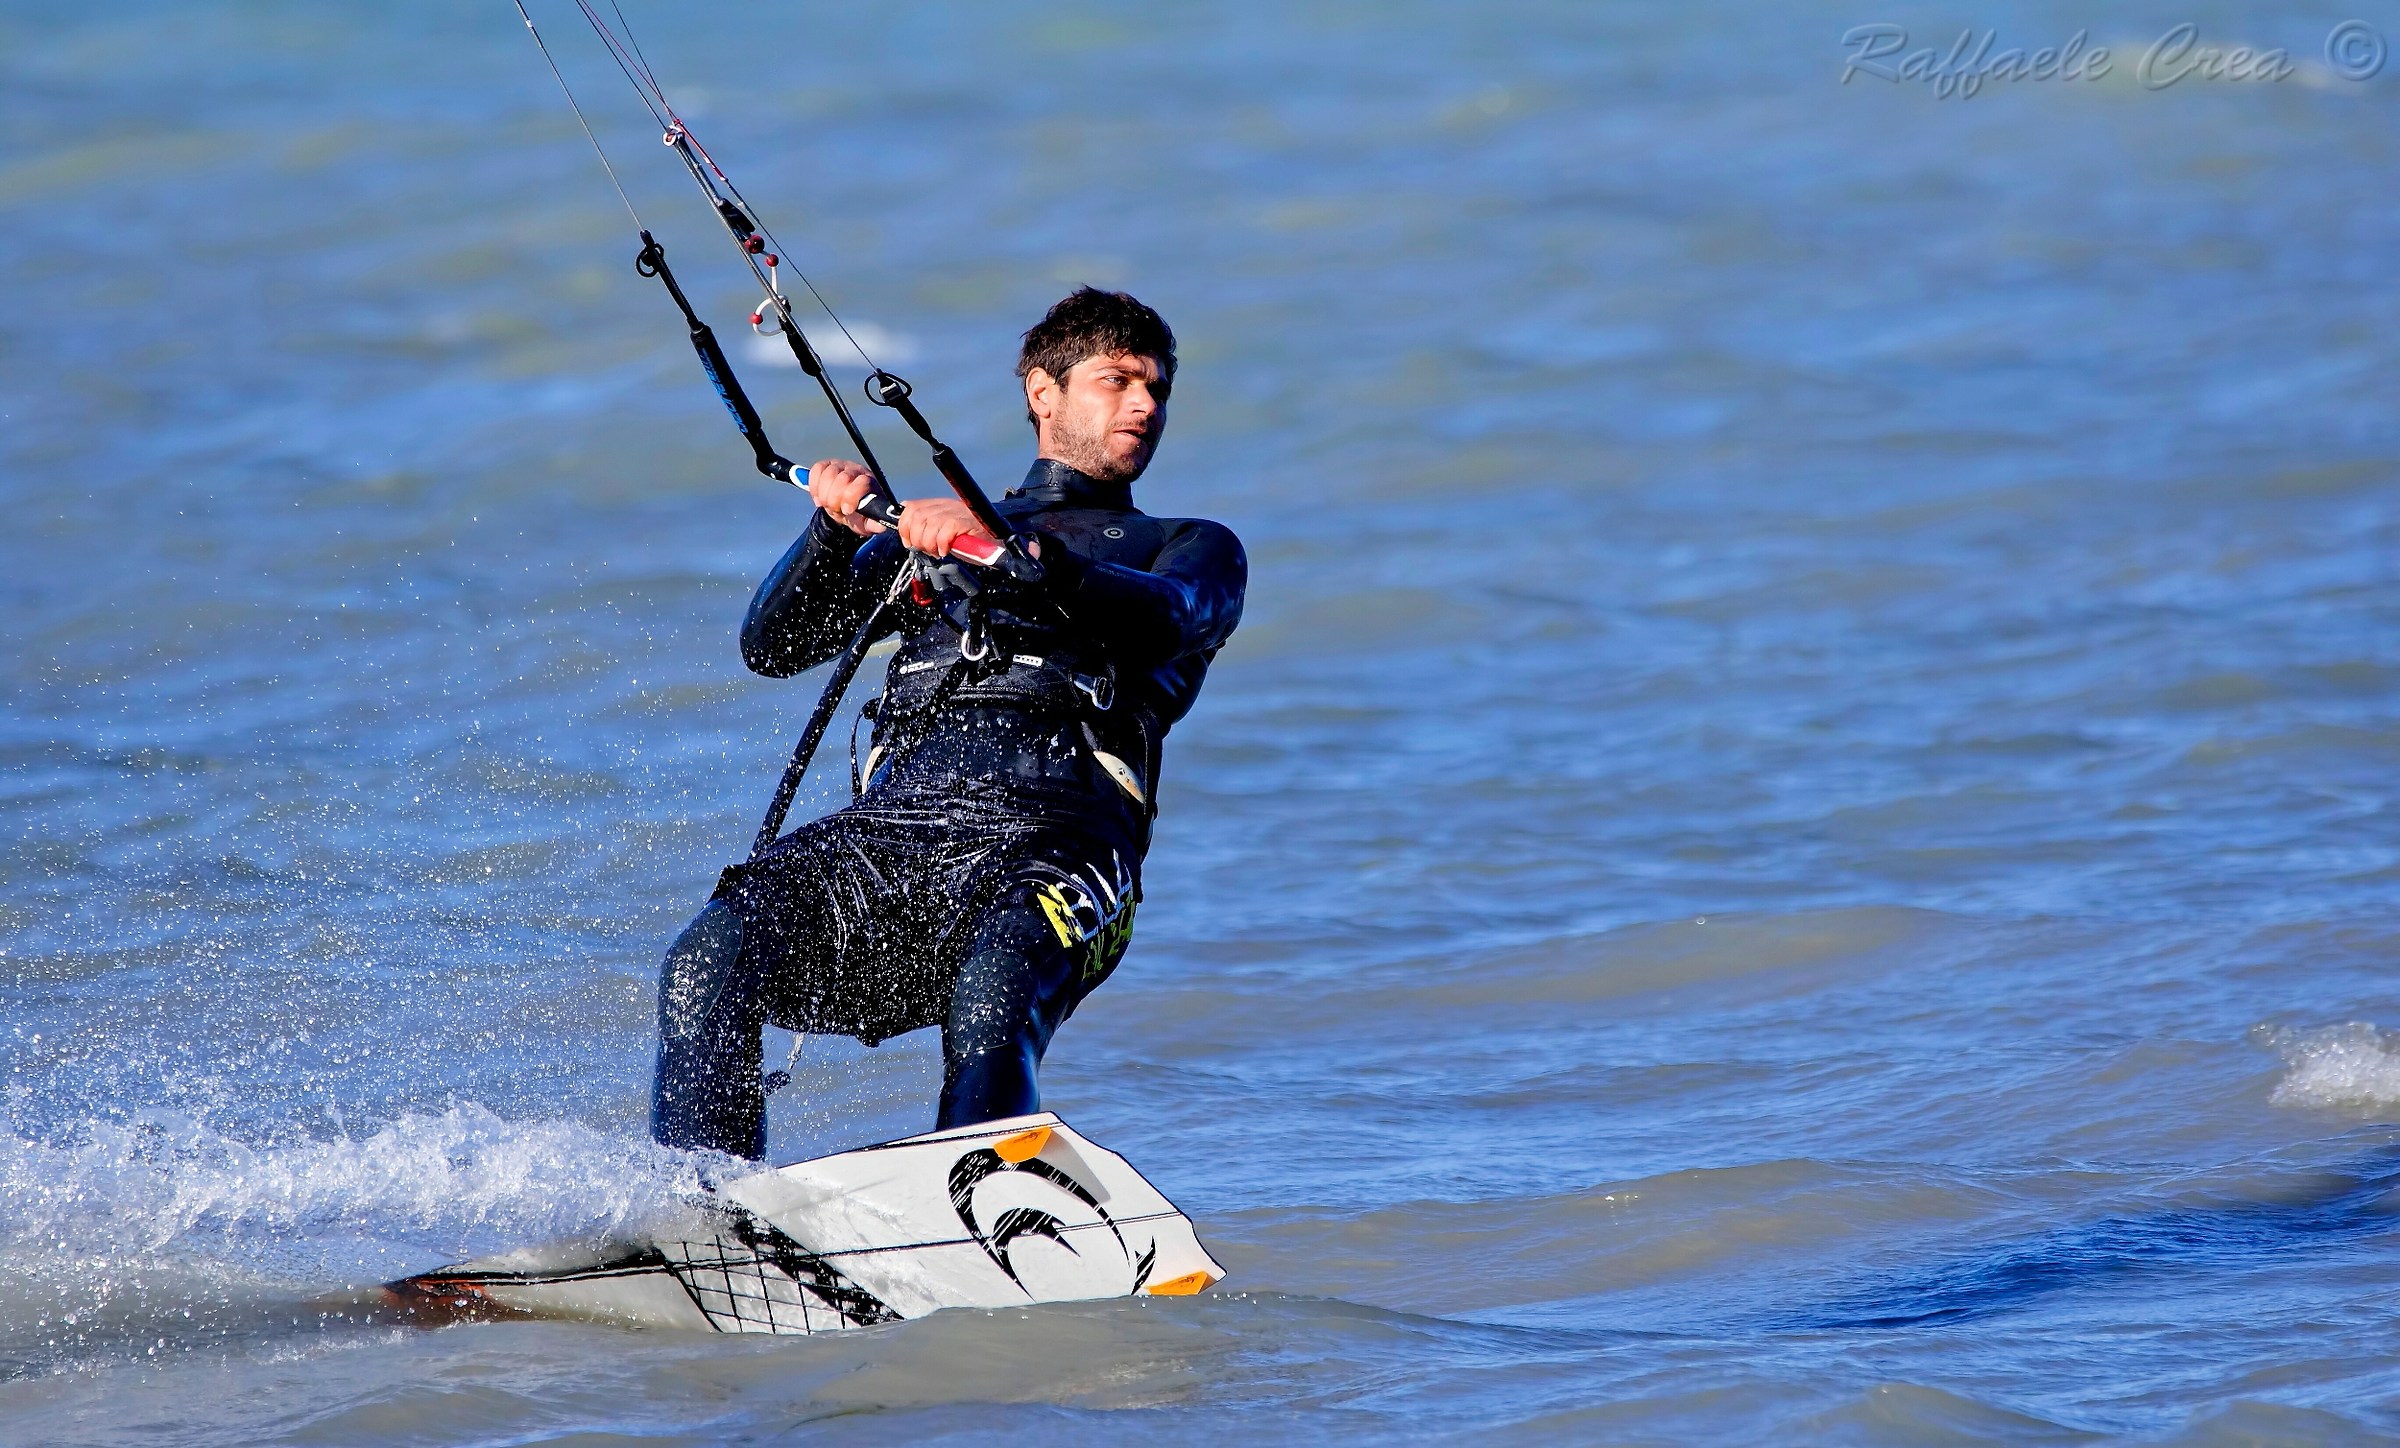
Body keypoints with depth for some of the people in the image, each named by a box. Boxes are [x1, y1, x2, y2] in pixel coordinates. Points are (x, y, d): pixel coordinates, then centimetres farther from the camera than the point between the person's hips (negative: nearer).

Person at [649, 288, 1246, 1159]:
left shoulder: (1193, 549, 26)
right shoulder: (928, 533, 34)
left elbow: (1163, 620, -1)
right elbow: (772, 647, 21)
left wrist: (1013, 555, -18)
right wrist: (836, 532, 1)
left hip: (1050, 840, -3)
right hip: (882, 829, 3)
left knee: (994, 995, -38)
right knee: (707, 965, -27)